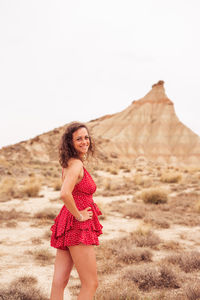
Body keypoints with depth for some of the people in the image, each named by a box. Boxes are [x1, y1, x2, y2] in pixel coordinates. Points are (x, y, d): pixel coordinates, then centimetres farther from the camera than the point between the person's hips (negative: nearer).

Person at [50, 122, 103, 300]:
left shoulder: (69, 163, 13)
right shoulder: (76, 165, -15)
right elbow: (65, 194, -31)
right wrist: (79, 216, -18)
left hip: (66, 225, 9)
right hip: (78, 228, -9)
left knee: (59, 283, 9)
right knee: (91, 284, 0)